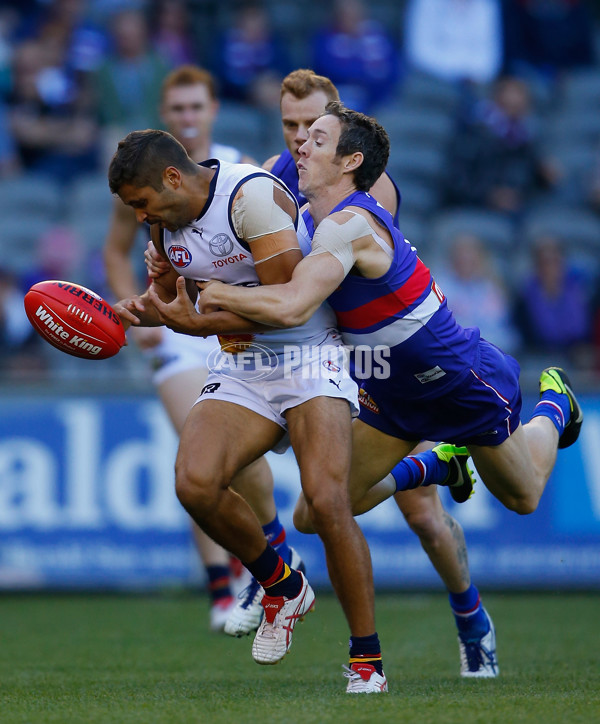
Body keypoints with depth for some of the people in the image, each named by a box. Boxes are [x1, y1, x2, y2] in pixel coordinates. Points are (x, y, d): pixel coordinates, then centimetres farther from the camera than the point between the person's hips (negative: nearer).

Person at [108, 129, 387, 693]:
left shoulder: (251, 195, -18)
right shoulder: (165, 222, 6)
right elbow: (168, 294, 24)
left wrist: (199, 323, -20)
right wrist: (137, 308, 1)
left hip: (309, 358, -6)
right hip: (240, 369, 6)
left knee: (326, 502, -23)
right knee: (195, 483, -20)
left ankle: (367, 658, -9)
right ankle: (281, 586, 6)